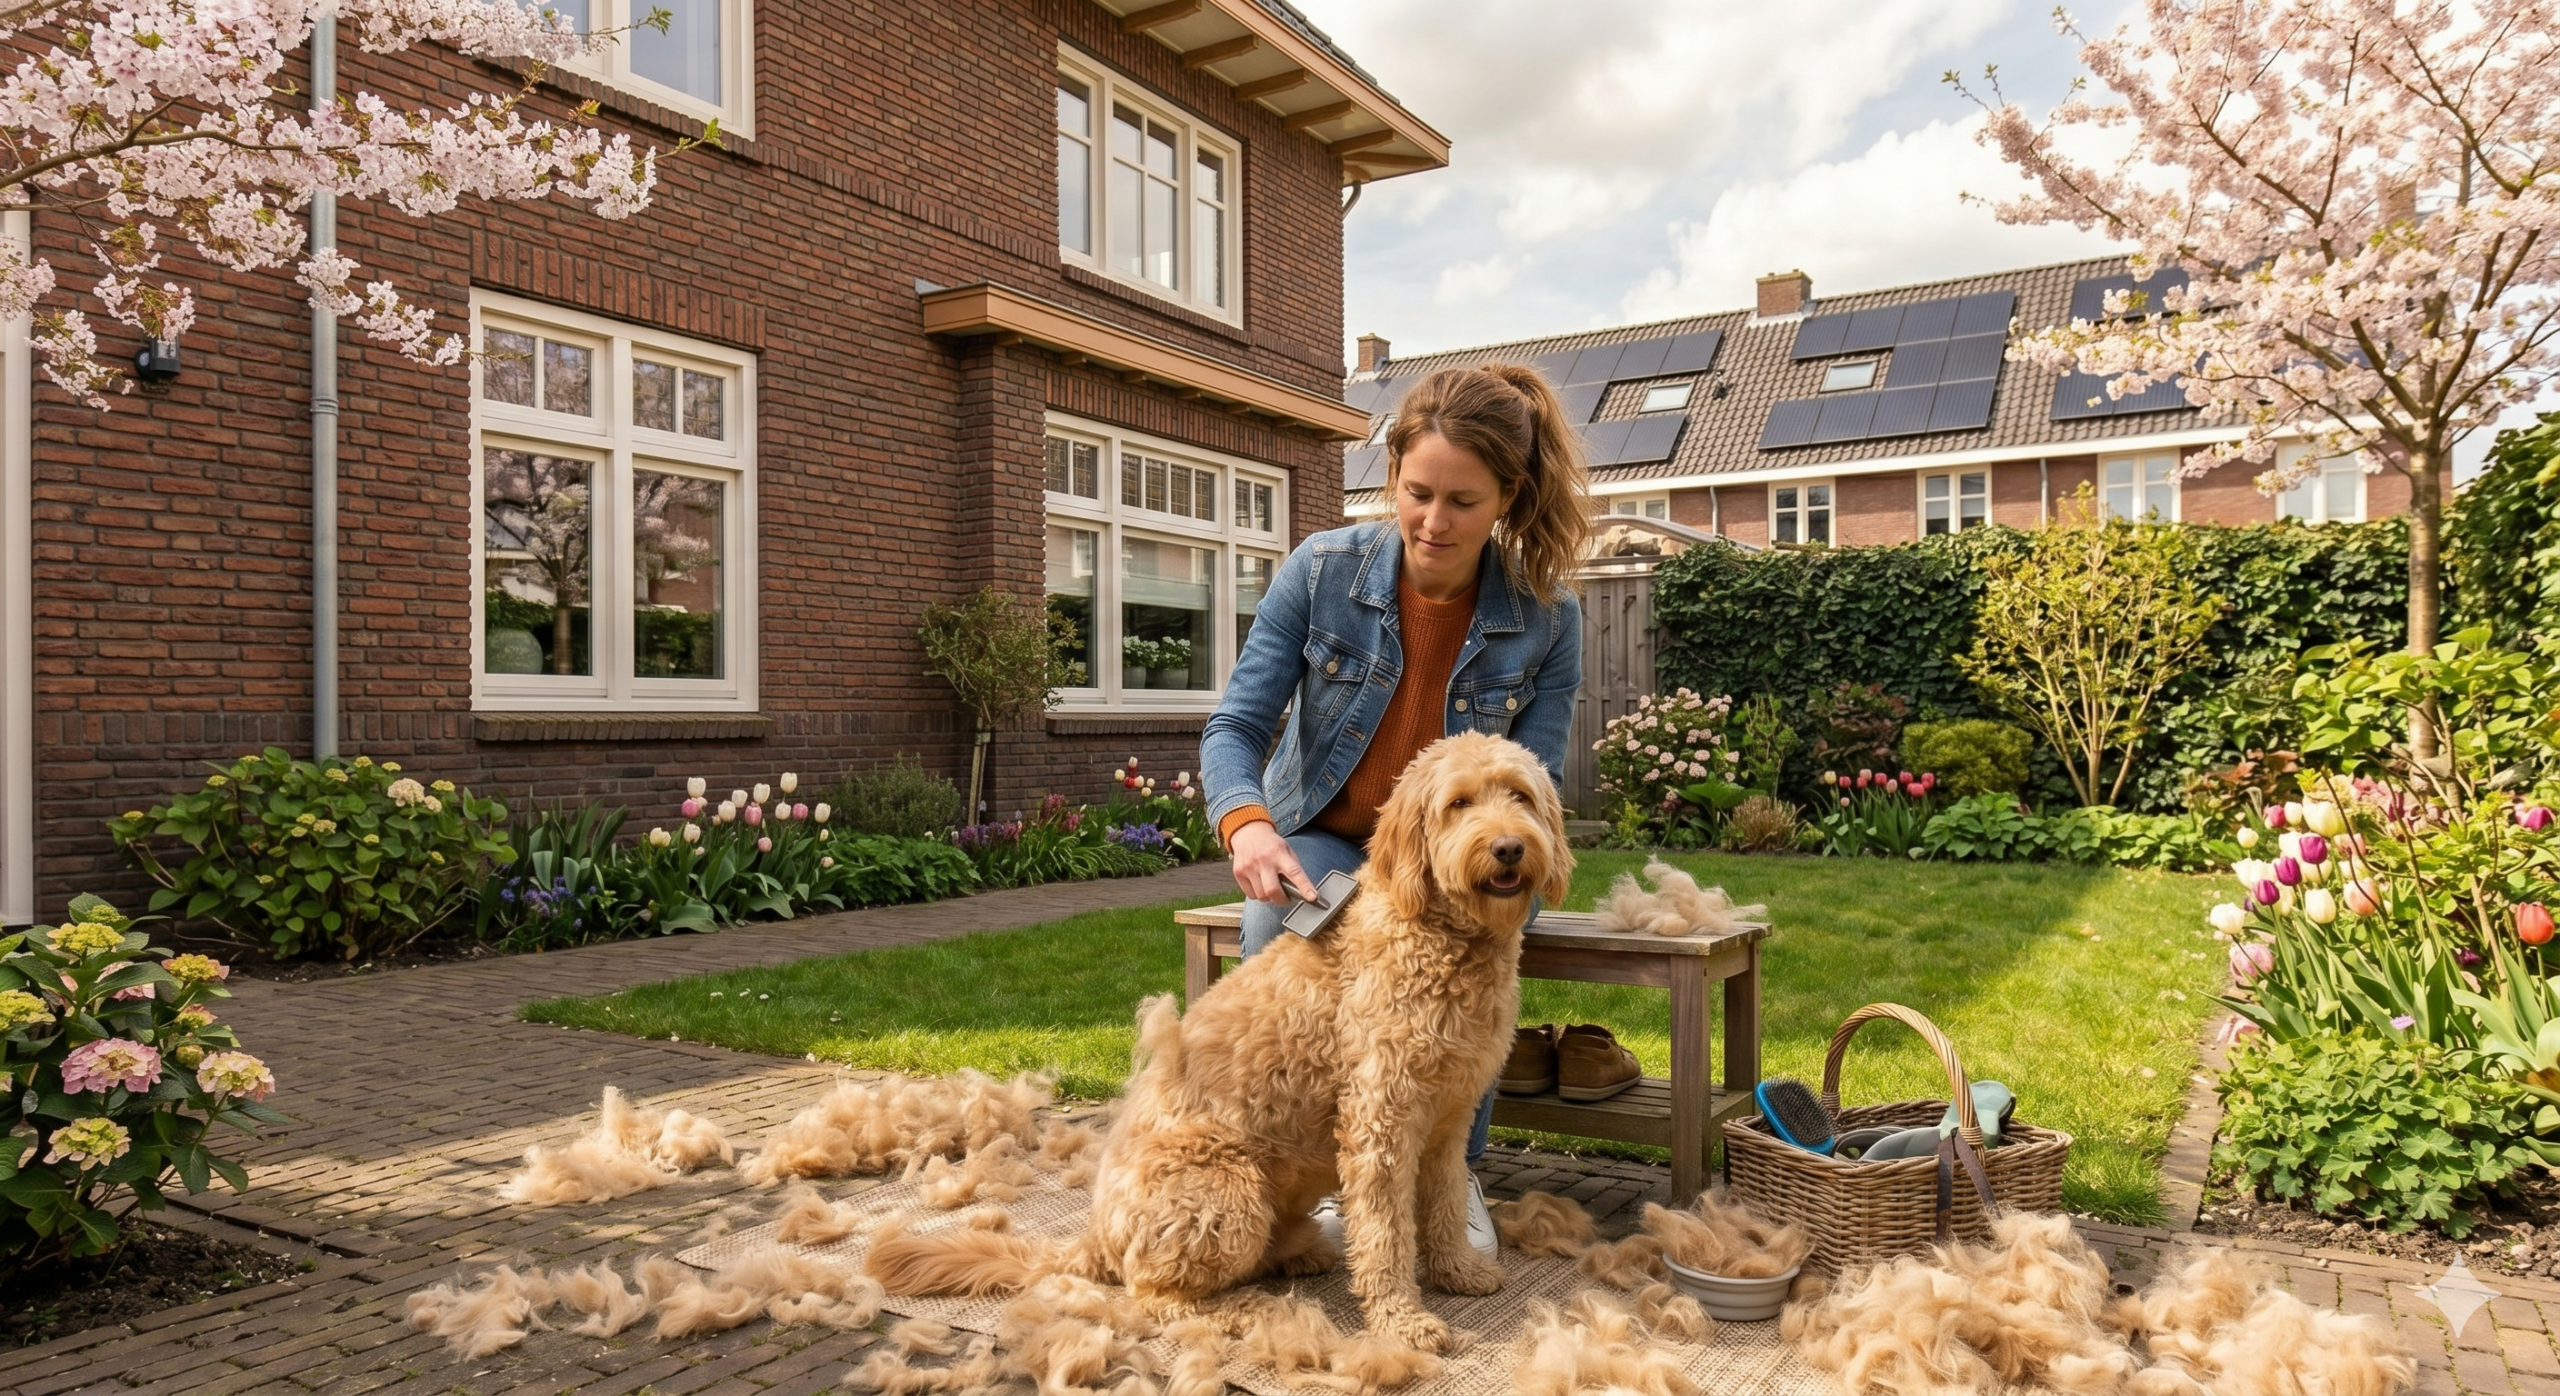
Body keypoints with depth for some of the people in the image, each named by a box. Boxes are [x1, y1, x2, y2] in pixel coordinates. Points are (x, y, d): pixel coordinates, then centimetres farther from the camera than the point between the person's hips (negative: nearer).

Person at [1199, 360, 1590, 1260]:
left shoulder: (1547, 617, -11)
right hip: (1322, 838, 1)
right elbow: (1237, 725, -12)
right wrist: (1246, 825, -34)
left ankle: (1454, 1172, -9)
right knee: (1280, 932, -32)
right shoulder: (1321, 571, -12)